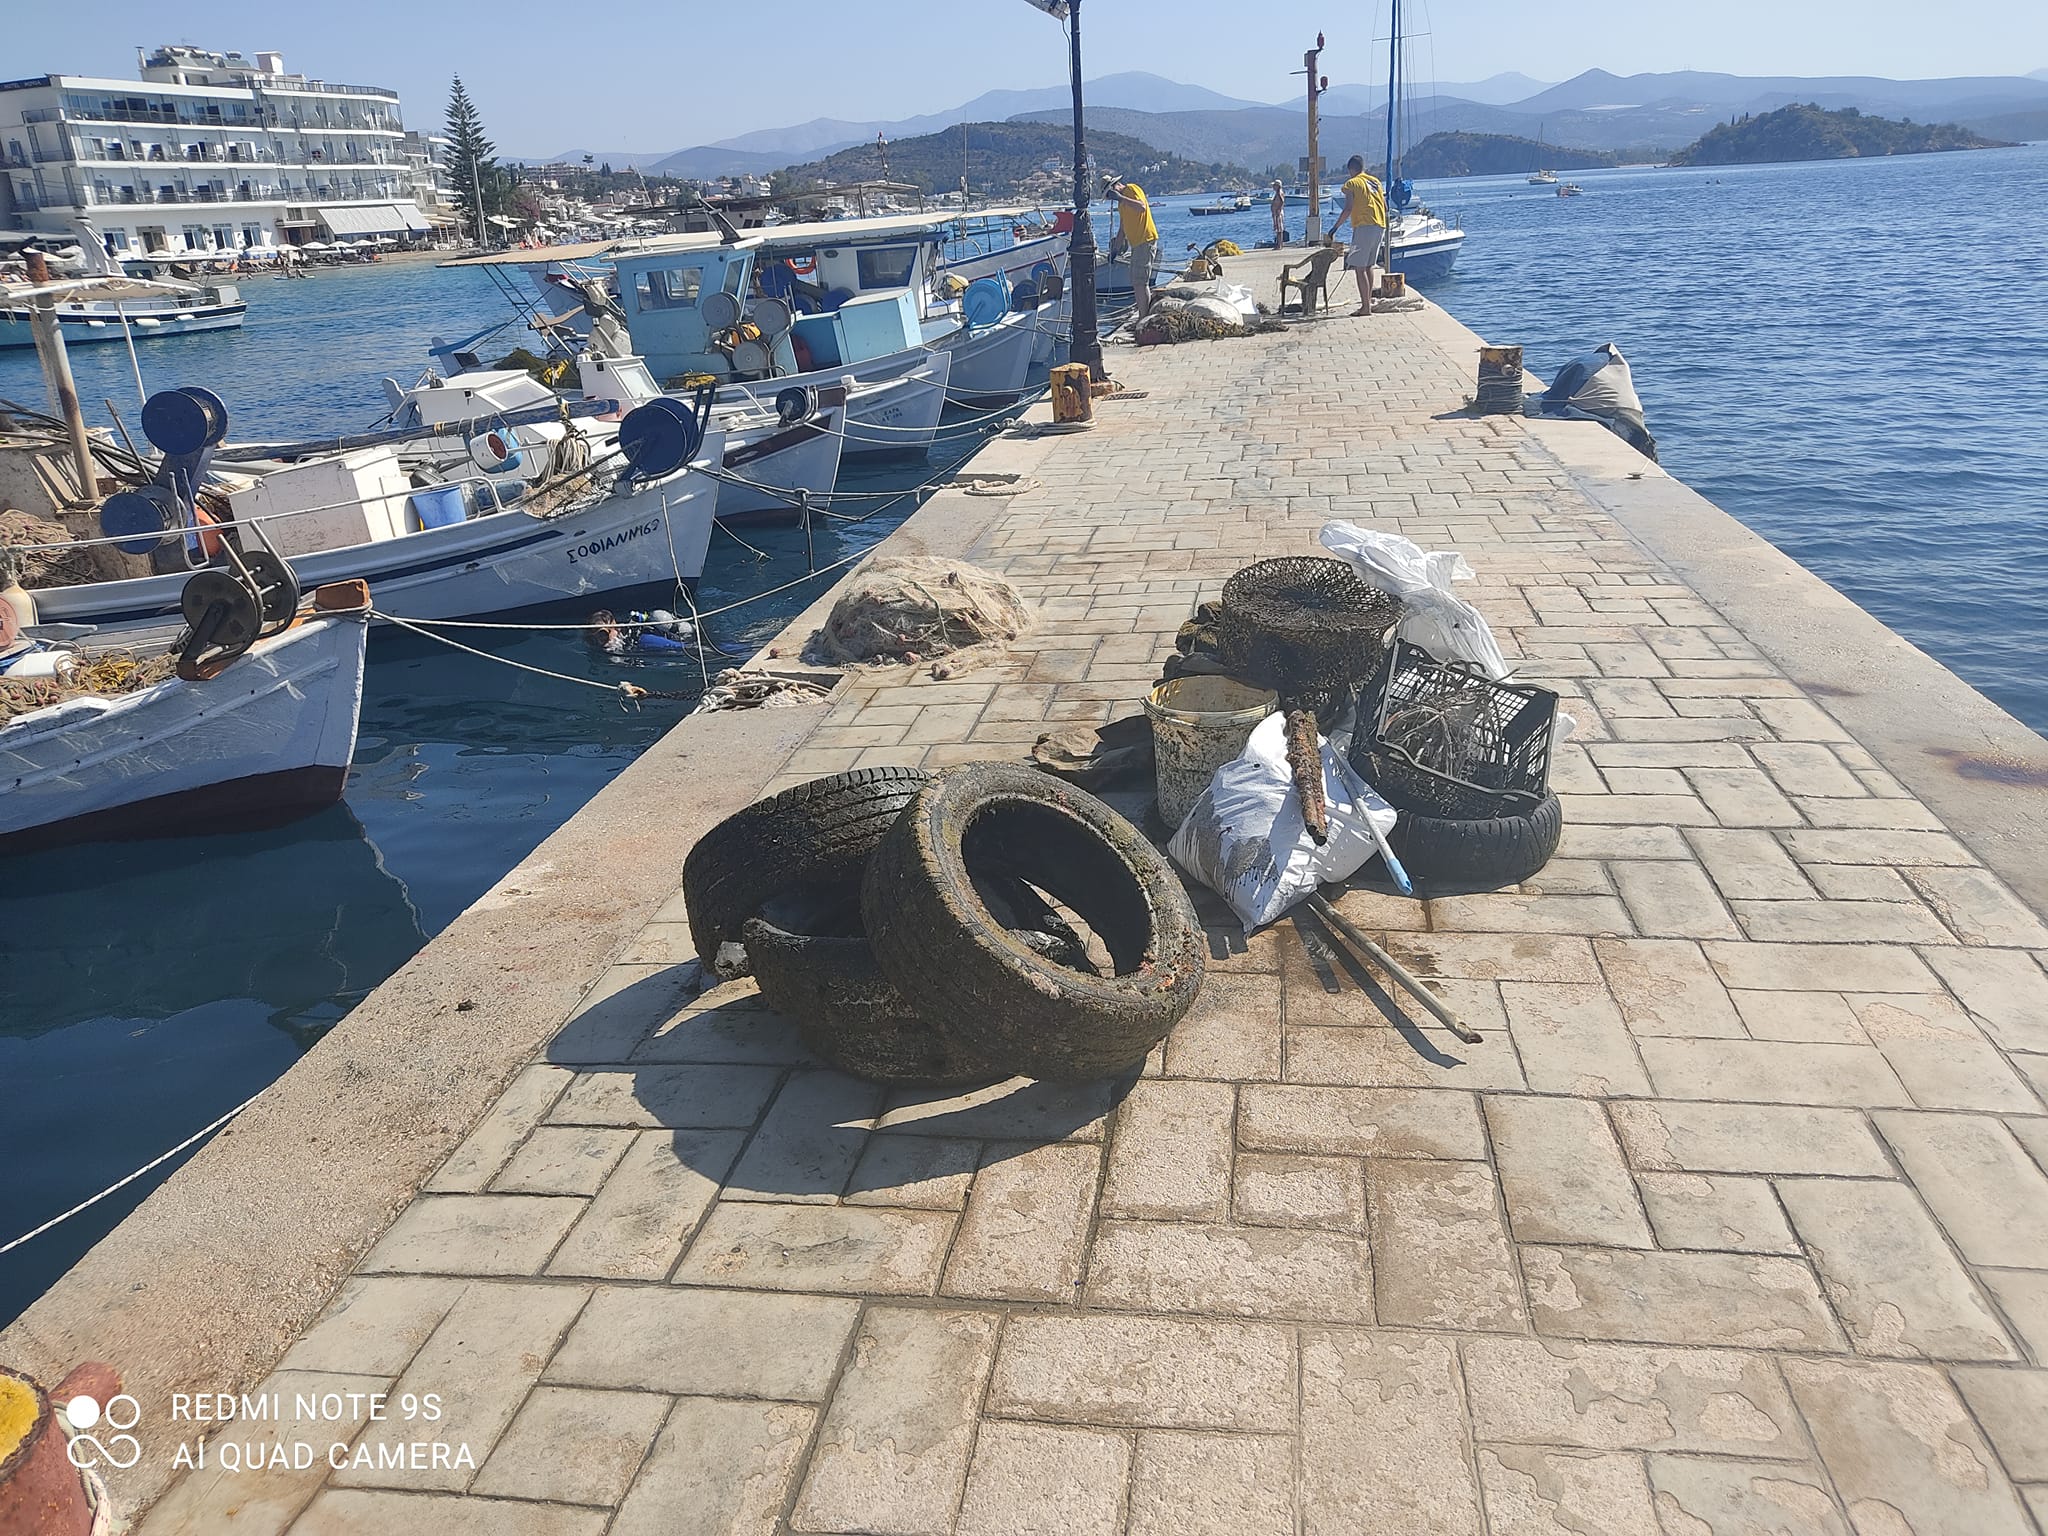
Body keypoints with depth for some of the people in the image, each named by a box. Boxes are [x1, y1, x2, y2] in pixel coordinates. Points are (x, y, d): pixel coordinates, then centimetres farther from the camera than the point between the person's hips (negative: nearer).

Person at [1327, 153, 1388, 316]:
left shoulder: (1352, 183, -3)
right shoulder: (1376, 181, 16)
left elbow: (1348, 209, -13)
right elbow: (1385, 207, 16)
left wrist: (1334, 229, -8)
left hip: (1363, 226, -7)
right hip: (1380, 226, 7)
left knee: (1360, 268, -6)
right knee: (1370, 265, 18)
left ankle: (1365, 307, -12)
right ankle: (1368, 300, 21)